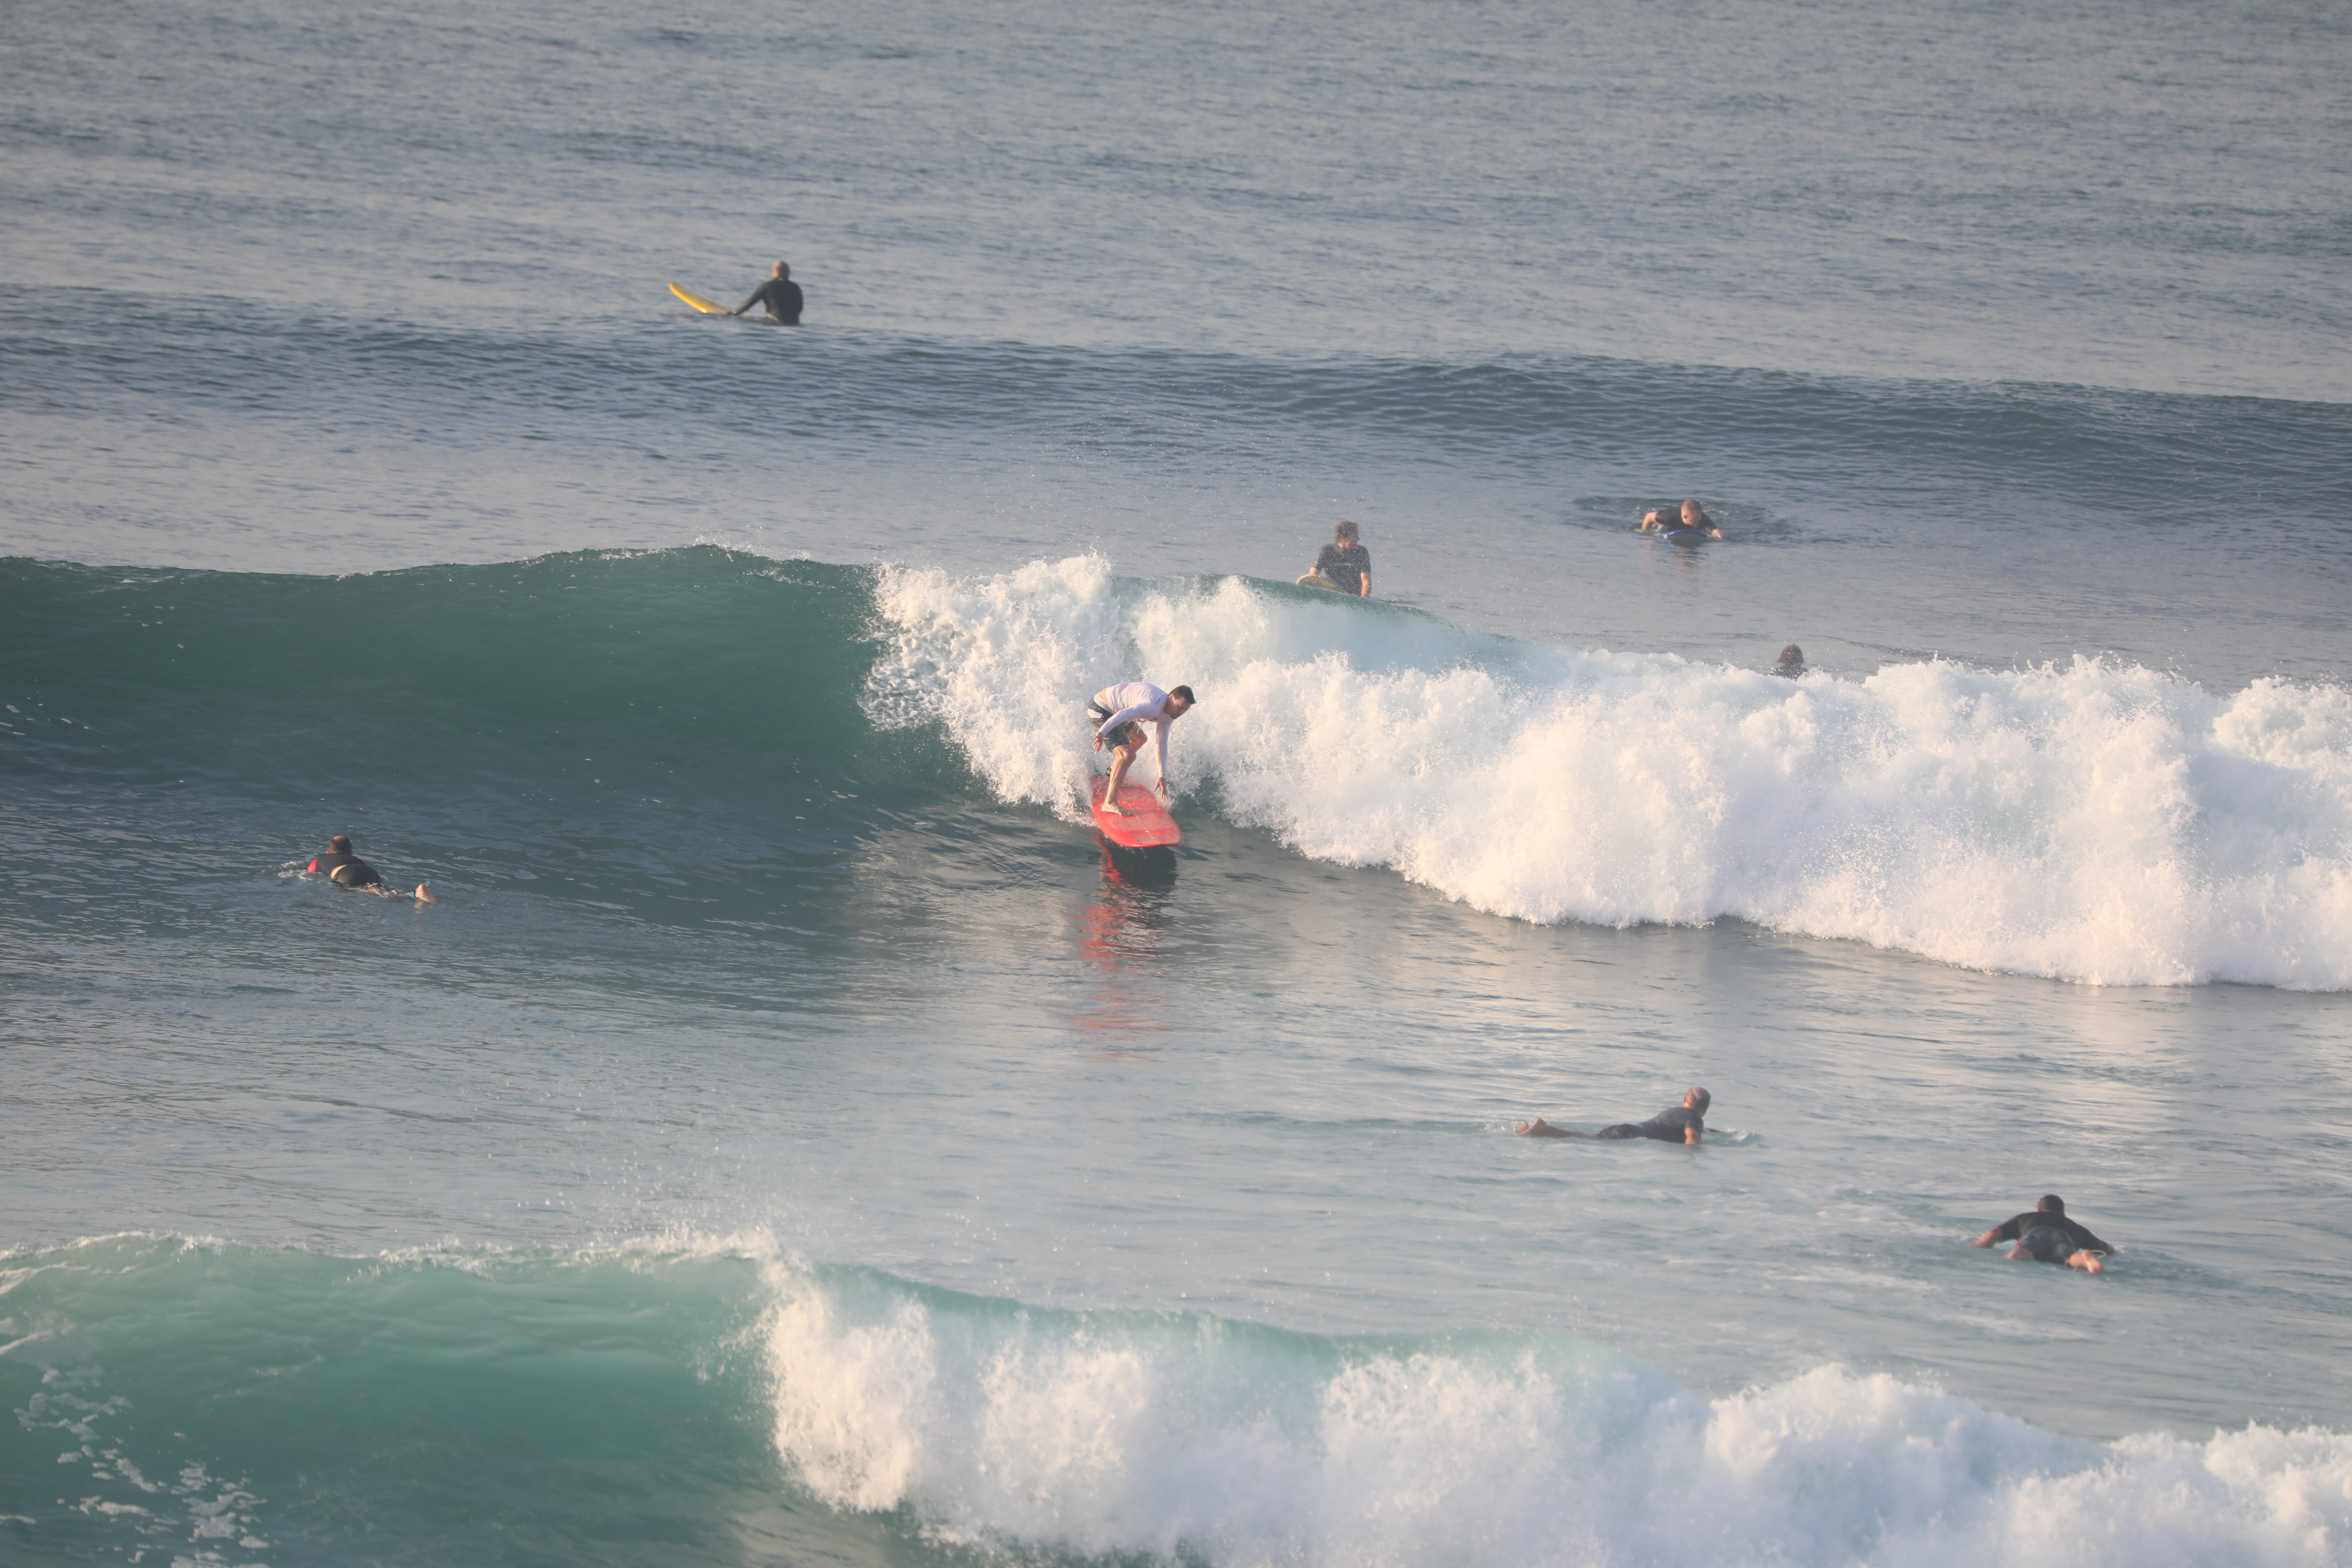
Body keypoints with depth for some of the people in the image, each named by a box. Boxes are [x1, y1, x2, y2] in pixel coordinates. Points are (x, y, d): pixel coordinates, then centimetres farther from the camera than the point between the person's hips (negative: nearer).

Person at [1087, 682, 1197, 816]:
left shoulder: (1167, 717, 2)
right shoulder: (1153, 706, -31)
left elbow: (1162, 744, 9)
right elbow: (1124, 714, -44)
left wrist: (1163, 776, 6)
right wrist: (1102, 732, -57)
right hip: (1100, 712, -11)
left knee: (1139, 740, 32)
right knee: (1127, 755, -23)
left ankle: (1112, 776, 48)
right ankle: (1110, 803, -25)